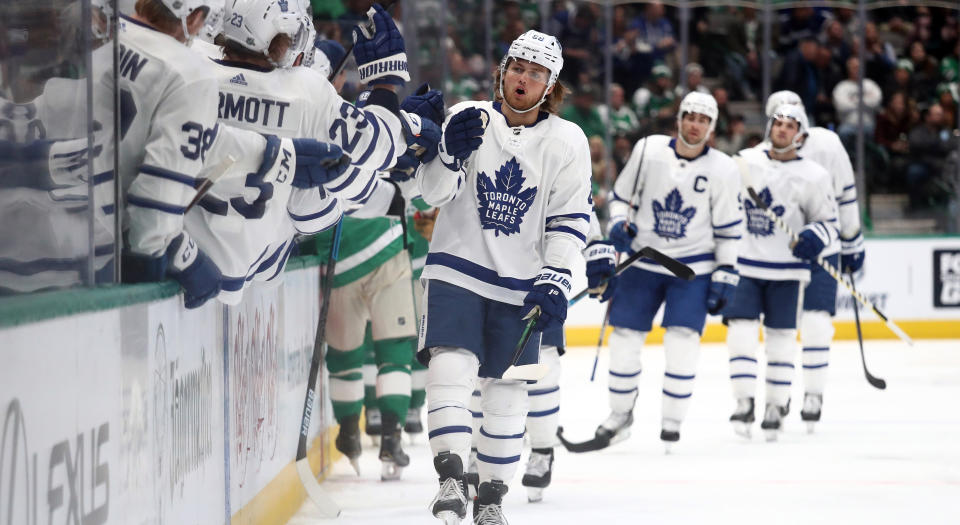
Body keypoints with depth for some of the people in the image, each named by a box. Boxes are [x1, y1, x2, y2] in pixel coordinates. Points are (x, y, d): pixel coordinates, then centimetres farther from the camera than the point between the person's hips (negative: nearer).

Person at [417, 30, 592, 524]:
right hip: (456, 268, -1)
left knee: (506, 391, 6)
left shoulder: (567, 141, -3)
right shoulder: (467, 118, -4)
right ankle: (451, 475, -25)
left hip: (520, 284, 1)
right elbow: (435, 192, -6)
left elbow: (569, 218, -3)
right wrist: (451, 154, -26)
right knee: (451, 365, -20)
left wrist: (554, 279, -13)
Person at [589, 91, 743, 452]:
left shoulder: (723, 170, -6)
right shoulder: (648, 150, -4)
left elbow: (728, 228, -1)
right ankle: (620, 414, 21)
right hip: (643, 261, 2)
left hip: (694, 269, -2)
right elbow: (622, 195, 8)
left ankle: (672, 419, 1)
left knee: (683, 342, -13)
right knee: (624, 338, 3)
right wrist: (619, 225, -10)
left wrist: (726, 273, -4)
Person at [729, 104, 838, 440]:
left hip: (785, 271, -1)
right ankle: (744, 402, -4)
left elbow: (829, 222, 2)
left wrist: (814, 238, -18)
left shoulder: (813, 176, -2)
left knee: (781, 337, 3)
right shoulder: (744, 162, 5)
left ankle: (776, 406, 13)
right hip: (742, 264, 1)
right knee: (740, 330, -8)